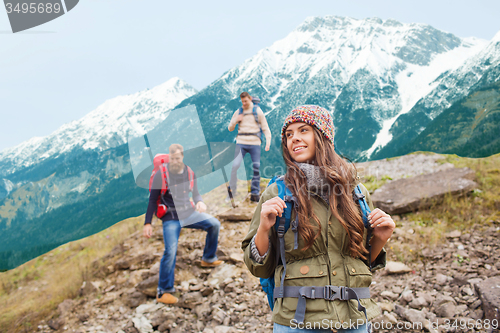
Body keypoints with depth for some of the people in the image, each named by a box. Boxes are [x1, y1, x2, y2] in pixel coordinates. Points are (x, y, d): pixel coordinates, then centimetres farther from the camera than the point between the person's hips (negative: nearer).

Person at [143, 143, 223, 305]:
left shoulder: (188, 172, 5)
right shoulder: (161, 174, -7)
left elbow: (195, 193, 14)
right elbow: (153, 200, -5)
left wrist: (199, 202, -11)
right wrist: (147, 223, -10)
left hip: (189, 212, 5)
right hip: (171, 217, -5)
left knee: (214, 224, -8)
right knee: (171, 251, -19)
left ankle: (208, 259, 16)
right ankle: (163, 292, -5)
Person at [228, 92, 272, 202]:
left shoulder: (258, 111, 5)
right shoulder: (238, 112, 11)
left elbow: (265, 128, 5)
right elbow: (230, 128, 16)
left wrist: (268, 142, -9)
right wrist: (236, 120, -4)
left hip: (254, 144, -1)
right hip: (241, 143, 1)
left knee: (256, 168, -1)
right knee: (235, 165, -12)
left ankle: (255, 193, 9)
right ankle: (232, 190, -3)